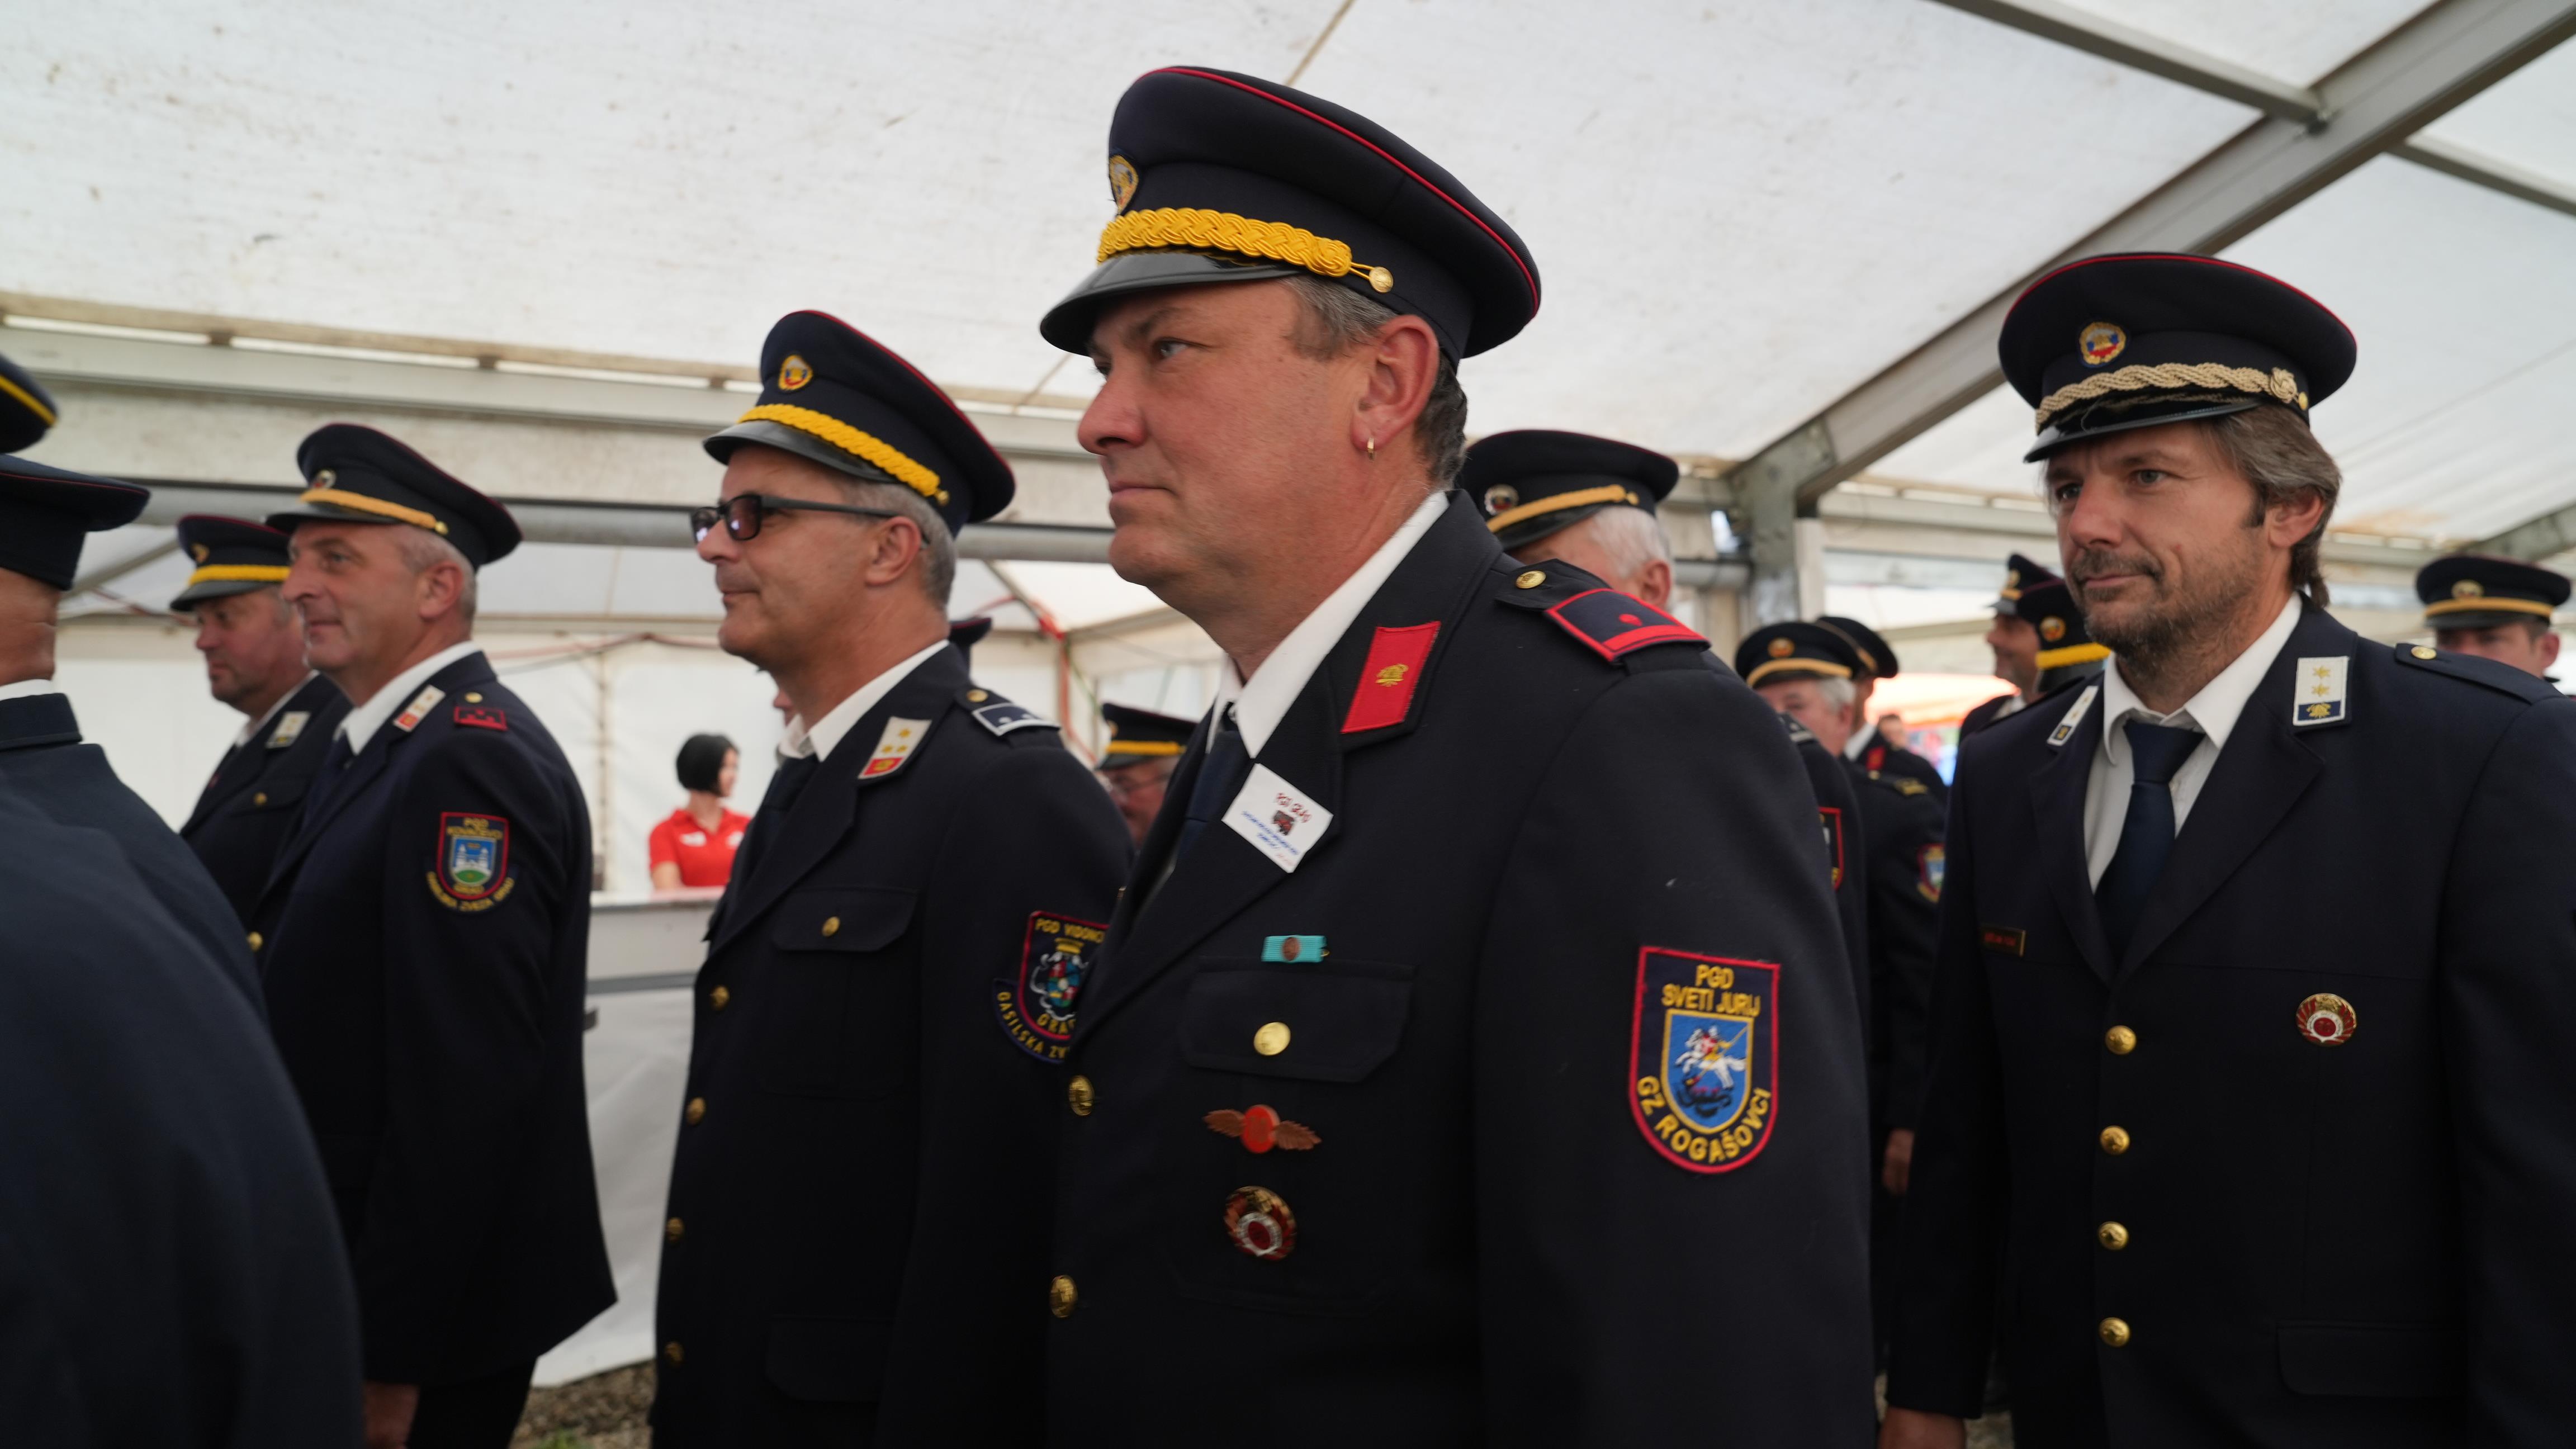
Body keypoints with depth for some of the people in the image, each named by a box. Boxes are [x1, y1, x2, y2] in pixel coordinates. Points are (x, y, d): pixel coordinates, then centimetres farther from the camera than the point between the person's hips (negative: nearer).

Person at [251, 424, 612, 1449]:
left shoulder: (472, 758, -21)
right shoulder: (371, 747, 10)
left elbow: (469, 1085, -25)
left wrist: (390, 1361, -21)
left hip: (428, 1324, -9)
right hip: (337, 1286, 9)